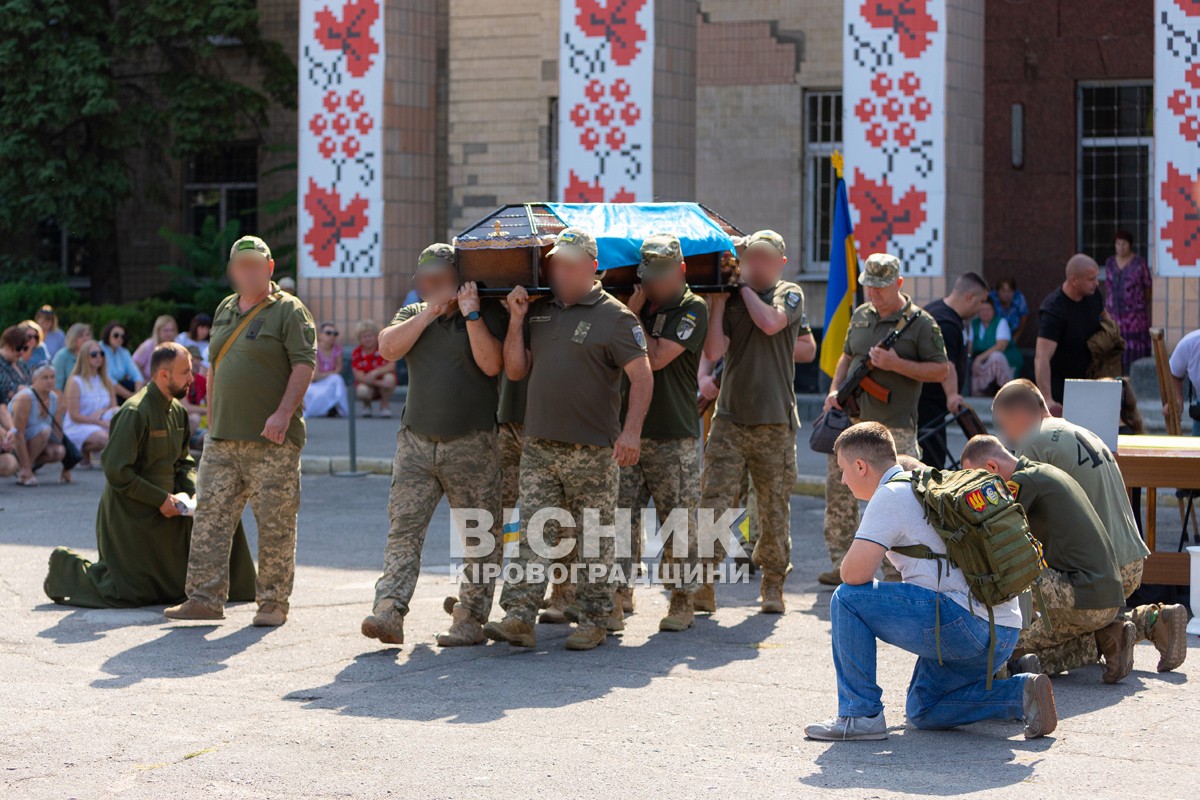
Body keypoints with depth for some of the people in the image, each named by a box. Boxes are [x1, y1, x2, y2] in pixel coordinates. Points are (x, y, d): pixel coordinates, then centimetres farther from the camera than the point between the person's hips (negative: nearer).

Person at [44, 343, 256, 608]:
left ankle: (235, 586, 13)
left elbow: (183, 460, 17)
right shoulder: (134, 412, -20)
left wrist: (194, 489, -4)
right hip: (131, 514, -8)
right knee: (131, 593, -8)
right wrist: (161, 499, -21)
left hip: (166, 505, 8)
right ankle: (67, 568, 15)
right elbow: (116, 472, -23)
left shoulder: (177, 410, 8)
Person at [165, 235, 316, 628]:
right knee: (210, 516, 2)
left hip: (272, 439, -6)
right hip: (223, 440, 6)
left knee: (275, 523, -3)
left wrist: (284, 412, -21)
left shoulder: (289, 311, -2)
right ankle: (205, 598, 5)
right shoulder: (225, 310, 18)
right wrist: (212, 421, 19)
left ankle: (273, 603, 4)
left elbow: (304, 364, -11)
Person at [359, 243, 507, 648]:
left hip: (472, 445, -3)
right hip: (416, 441, 3)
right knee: (403, 527, -8)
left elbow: (491, 364, -13)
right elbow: (389, 348, -4)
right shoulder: (412, 314, 15)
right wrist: (431, 311, -7)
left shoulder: (486, 314, 3)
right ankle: (389, 612, -15)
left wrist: (470, 313, -13)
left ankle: (470, 618, 7)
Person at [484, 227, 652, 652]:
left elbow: (642, 375, -10)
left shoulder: (614, 316, -5)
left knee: (594, 539, 2)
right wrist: (516, 320, 1)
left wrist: (631, 430, -20)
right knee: (531, 534, -1)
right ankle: (519, 617, -4)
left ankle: (593, 620, 10)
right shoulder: (539, 313, 13)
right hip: (539, 446, 5)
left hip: (592, 450, -5)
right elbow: (515, 370, 12)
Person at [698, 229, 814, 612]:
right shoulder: (730, 299, 7)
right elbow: (713, 352, -4)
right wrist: (717, 301, -6)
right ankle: (703, 583, -6)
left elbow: (770, 322, -17)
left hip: (775, 422, -1)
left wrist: (744, 287, -6)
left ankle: (773, 584, 16)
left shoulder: (790, 294, 4)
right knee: (713, 498, -8)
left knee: (775, 507, 5)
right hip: (730, 416, 1)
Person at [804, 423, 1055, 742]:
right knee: (922, 712, 23)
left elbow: (855, 574, -16)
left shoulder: (890, 496, -7)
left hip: (965, 623, -10)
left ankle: (860, 714, -5)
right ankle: (1022, 693, 9)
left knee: (847, 599, -6)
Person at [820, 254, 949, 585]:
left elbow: (941, 370, -6)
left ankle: (896, 573, 0)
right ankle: (843, 566, 15)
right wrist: (835, 390, 9)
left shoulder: (920, 322, -4)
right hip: (852, 421, 6)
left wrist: (896, 364, -16)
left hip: (895, 429, -6)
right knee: (838, 491, 5)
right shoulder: (860, 316, 14)